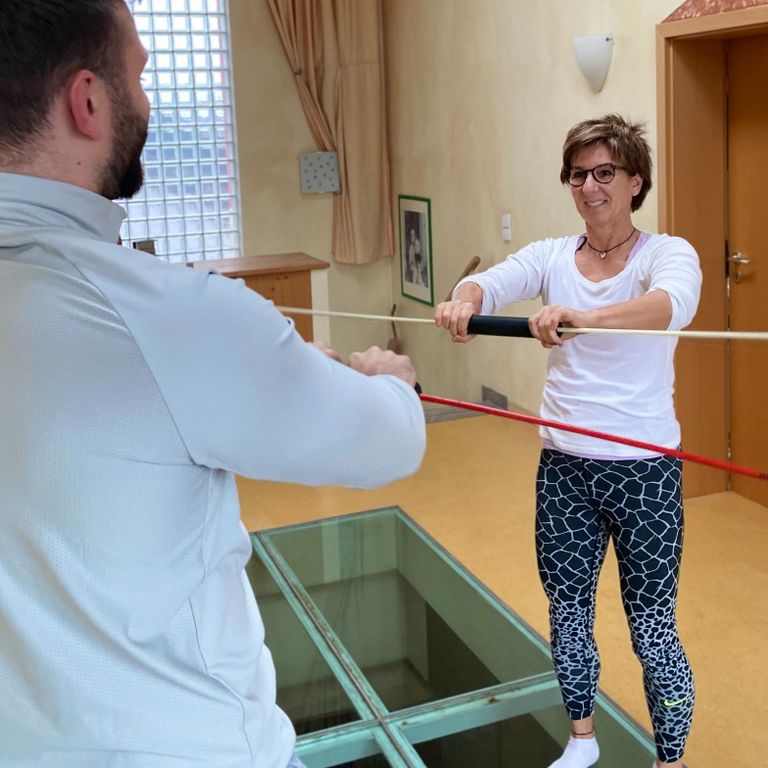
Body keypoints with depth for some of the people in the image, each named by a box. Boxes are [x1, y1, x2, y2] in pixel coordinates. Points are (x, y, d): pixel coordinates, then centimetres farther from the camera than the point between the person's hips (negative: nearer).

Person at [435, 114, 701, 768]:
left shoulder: (668, 254, -8)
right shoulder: (551, 256, 4)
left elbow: (672, 305, -31)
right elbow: (493, 281, -14)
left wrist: (582, 316, -50)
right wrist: (465, 300, -39)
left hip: (644, 469, -4)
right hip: (564, 466, 4)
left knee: (652, 627, 5)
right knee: (568, 609, 18)